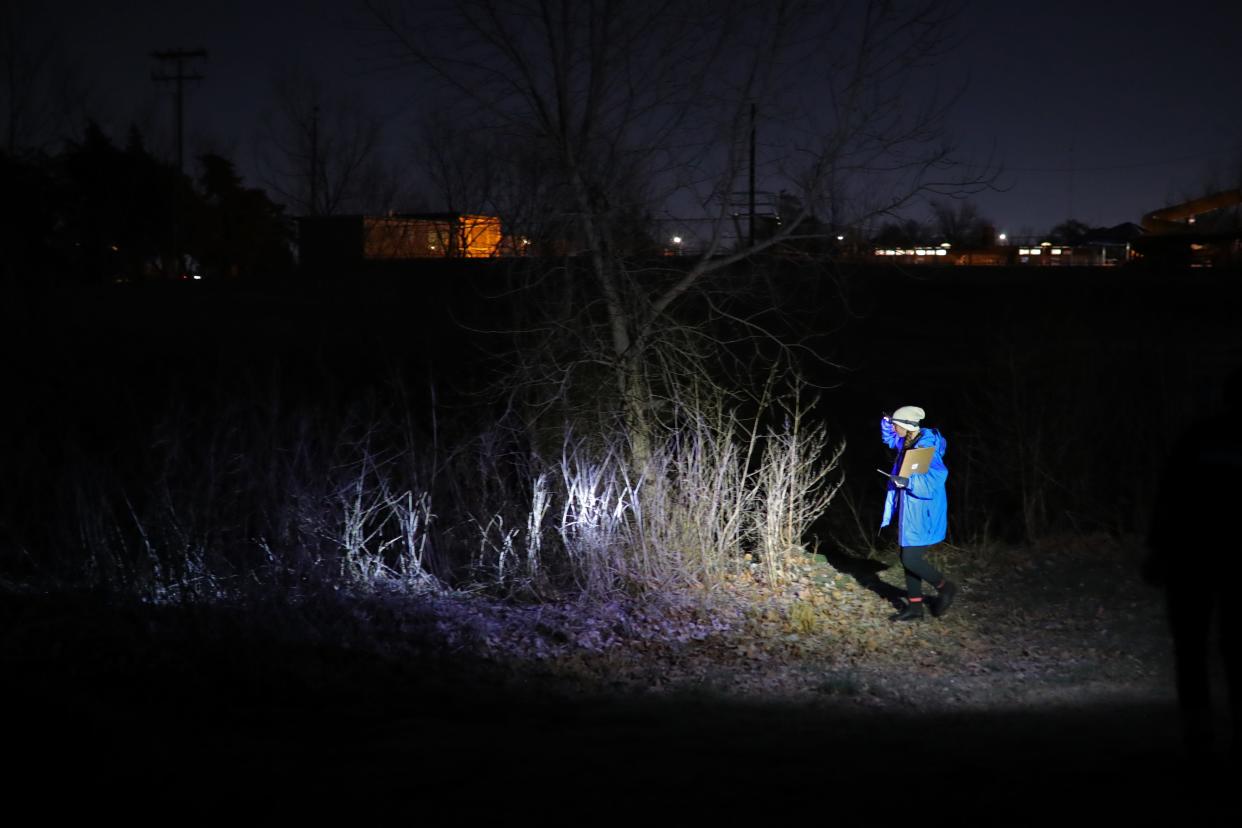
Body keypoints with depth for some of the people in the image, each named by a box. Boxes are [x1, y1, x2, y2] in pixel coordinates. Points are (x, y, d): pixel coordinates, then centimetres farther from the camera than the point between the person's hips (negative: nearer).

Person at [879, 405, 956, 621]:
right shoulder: (907, 442, 7)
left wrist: (907, 481, -31)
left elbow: (936, 478, -29)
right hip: (910, 512, 10)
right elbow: (889, 438, 27)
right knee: (908, 559, 11)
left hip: (922, 513, -10)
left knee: (911, 560, -8)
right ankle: (914, 607, 18)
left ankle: (945, 587, 12)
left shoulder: (926, 447, -21)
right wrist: (887, 421, 8)